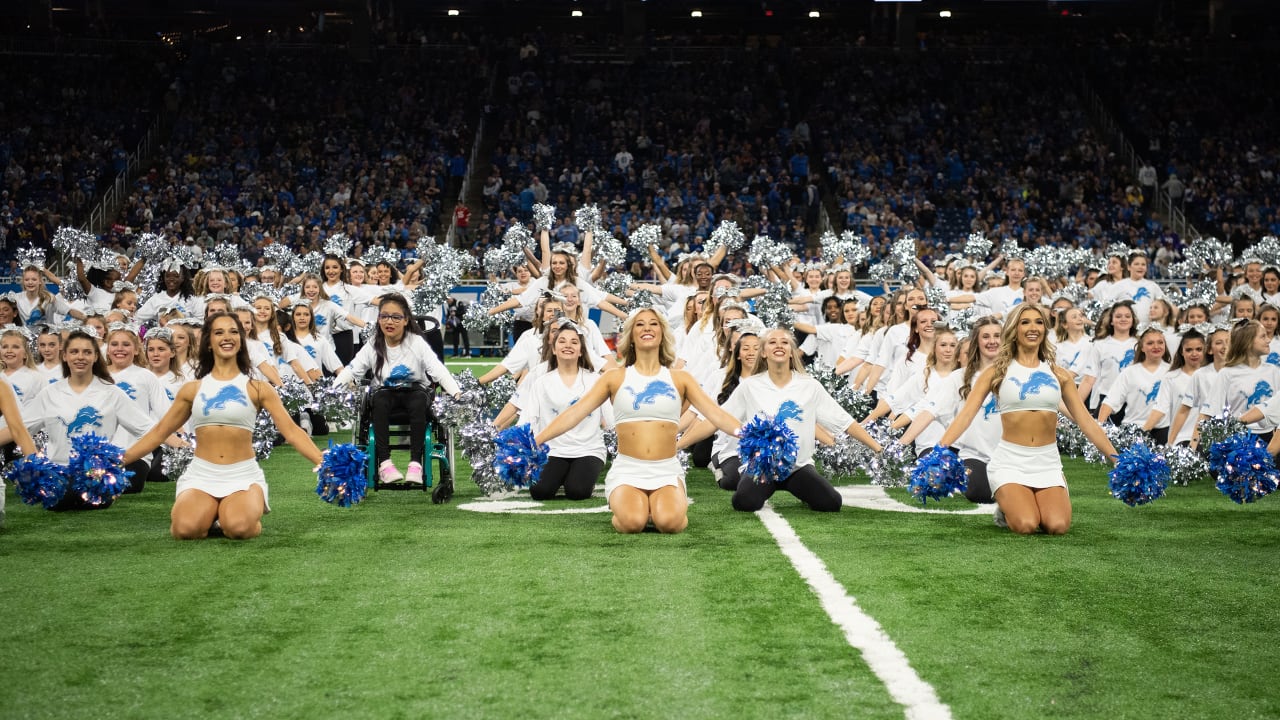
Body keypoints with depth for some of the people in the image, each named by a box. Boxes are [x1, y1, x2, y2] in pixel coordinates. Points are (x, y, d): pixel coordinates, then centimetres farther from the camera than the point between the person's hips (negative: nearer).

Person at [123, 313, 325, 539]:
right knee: (186, 529, -27)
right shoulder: (193, 389, 9)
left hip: (243, 475, -1)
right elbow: (159, 432, 15)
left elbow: (291, 431, -2)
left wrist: (324, 462, -15)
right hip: (201, 474, 1)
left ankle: (251, 509, 7)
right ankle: (210, 512, 9)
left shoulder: (257, 388, 3)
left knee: (238, 528, -31)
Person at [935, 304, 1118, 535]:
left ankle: (1030, 505, 14)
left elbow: (1086, 421, 11)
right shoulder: (997, 372, 3)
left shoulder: (1059, 374, 10)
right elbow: (966, 415, -4)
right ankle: (1007, 508, 12)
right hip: (1010, 461, -2)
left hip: (1048, 463, 2)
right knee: (1025, 526, -25)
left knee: (1058, 526, -22)